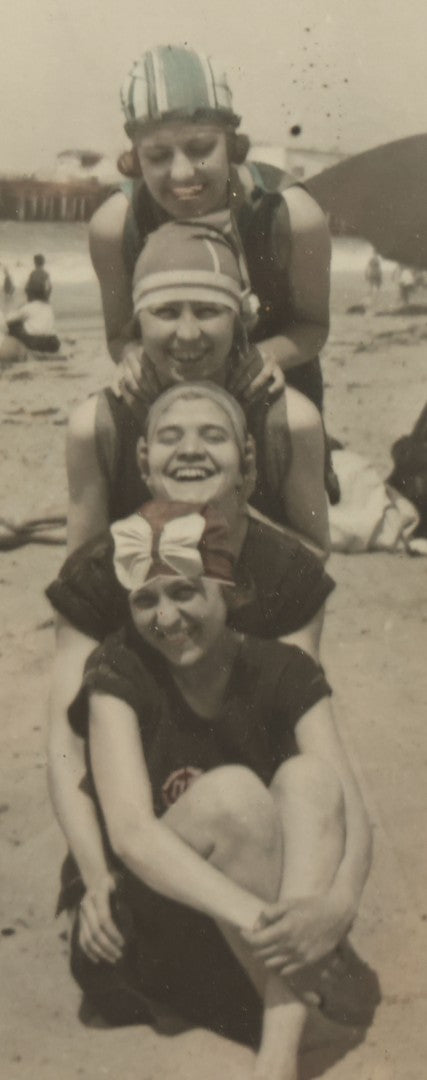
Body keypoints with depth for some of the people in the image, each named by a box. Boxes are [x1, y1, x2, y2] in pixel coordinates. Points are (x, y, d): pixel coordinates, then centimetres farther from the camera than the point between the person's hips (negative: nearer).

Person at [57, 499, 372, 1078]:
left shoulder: (283, 672, -7)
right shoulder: (120, 673, -13)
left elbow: (352, 814, -16)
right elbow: (130, 834, -27)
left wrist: (338, 904, -39)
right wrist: (253, 915, -41)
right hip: (150, 923, -3)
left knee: (307, 775, -26)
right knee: (230, 791, -31)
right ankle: (288, 1010, -24)